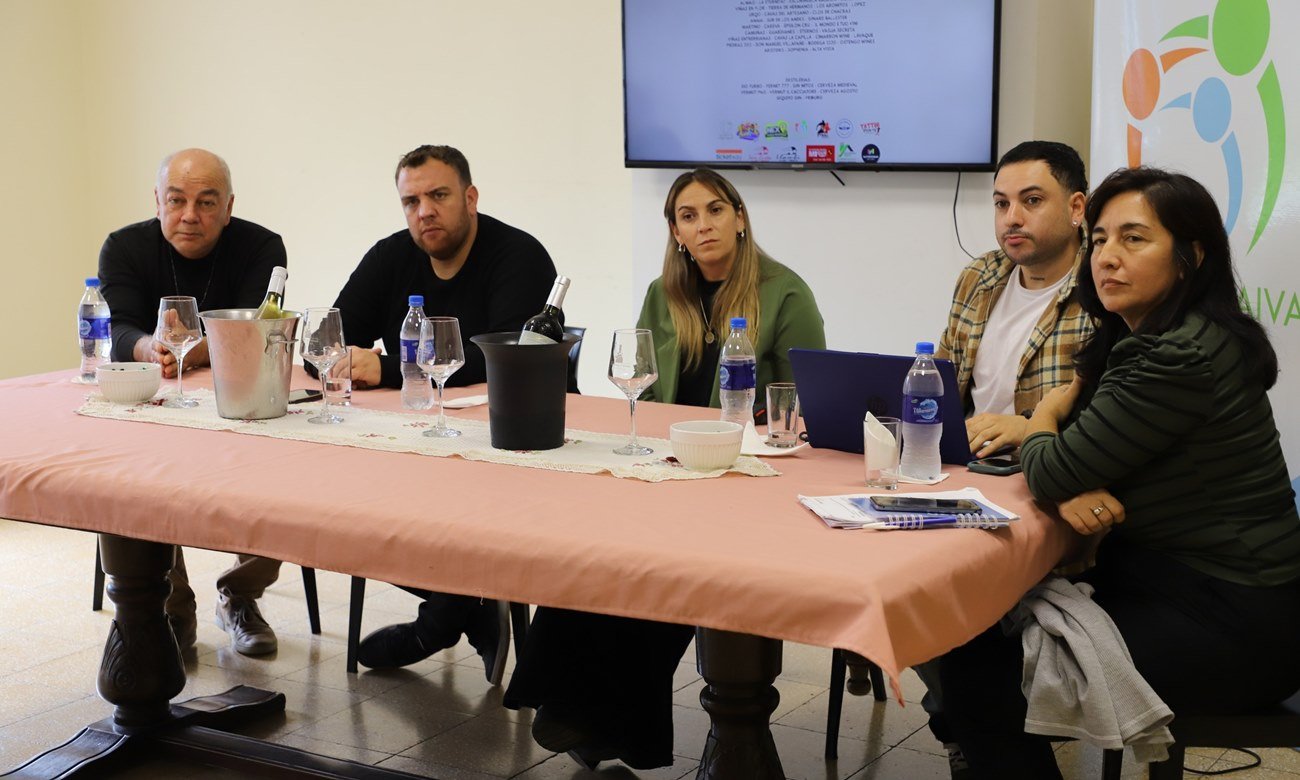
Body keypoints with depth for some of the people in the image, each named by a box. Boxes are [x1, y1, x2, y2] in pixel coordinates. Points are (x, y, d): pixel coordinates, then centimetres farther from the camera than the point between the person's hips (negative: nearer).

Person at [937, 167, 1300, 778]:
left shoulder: (1182, 360, -22)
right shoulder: (1137, 341, 9)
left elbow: (1052, 471, -21)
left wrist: (1038, 430, 3)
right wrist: (1071, 488, -14)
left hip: (1231, 628, -9)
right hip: (1173, 582, 9)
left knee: (981, 670, -13)